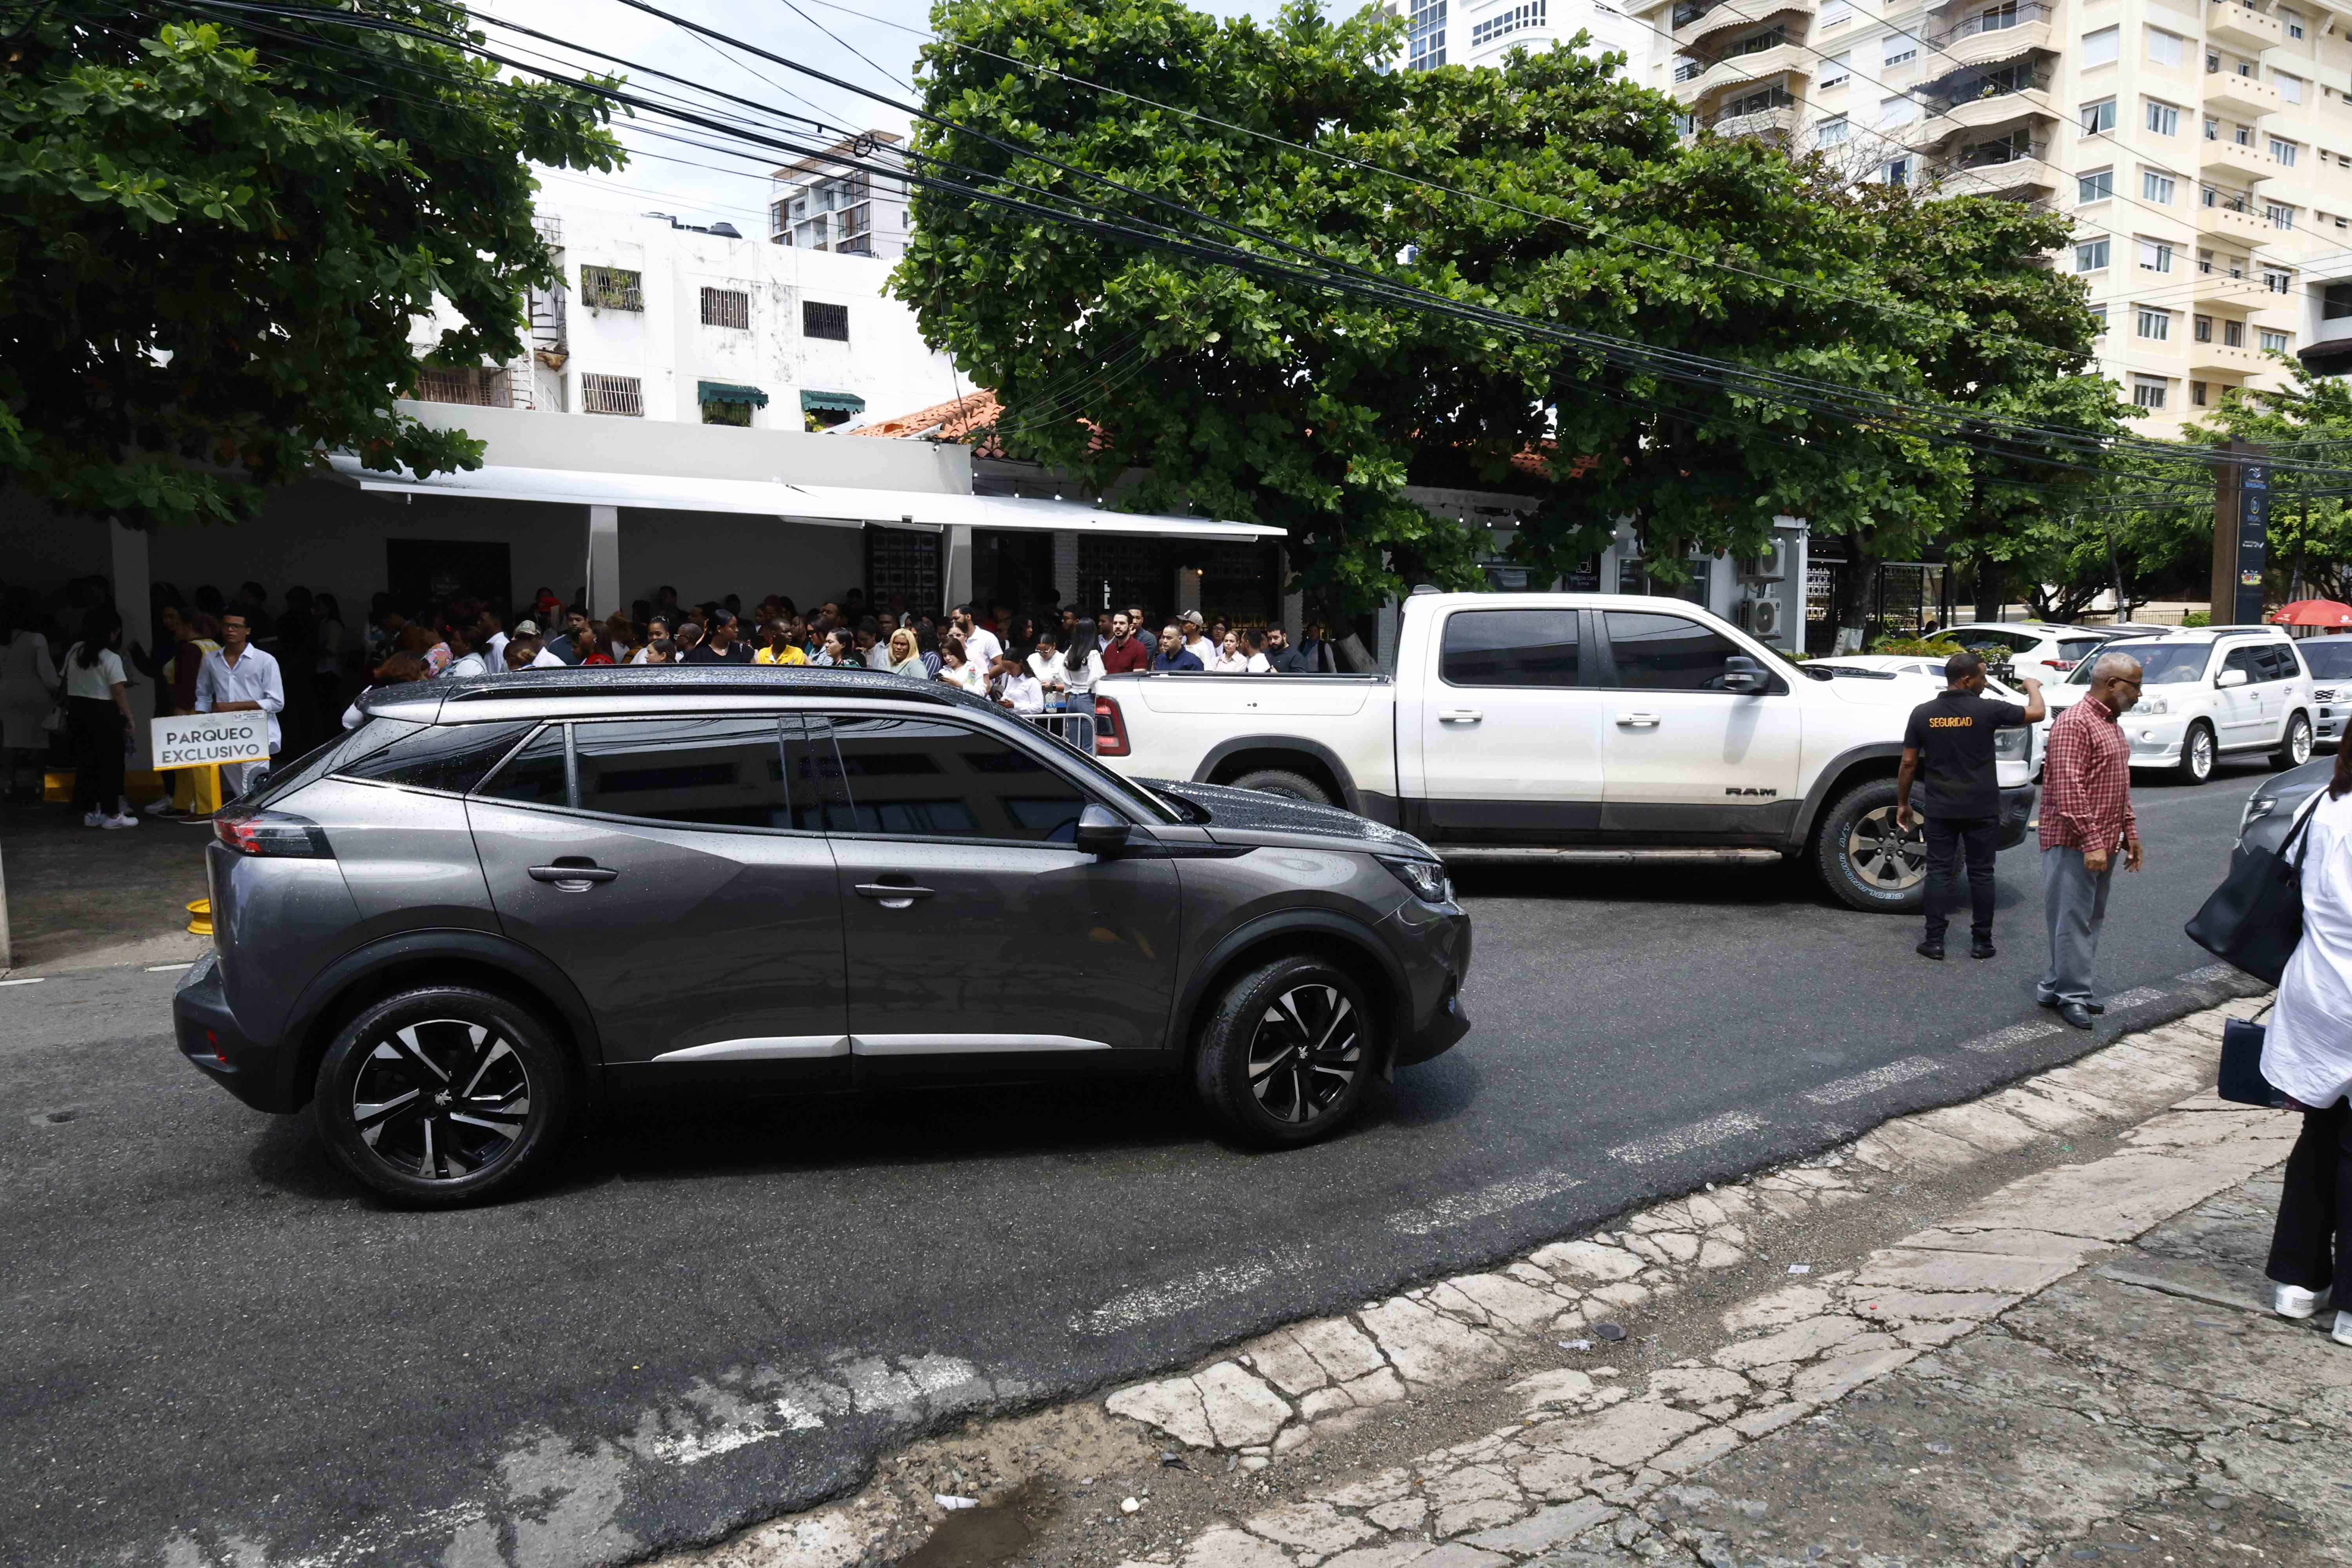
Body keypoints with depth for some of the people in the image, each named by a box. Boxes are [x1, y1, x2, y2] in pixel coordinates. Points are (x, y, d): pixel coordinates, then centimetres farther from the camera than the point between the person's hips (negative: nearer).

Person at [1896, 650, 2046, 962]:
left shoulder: (1923, 713, -2)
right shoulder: (1986, 710, -10)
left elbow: (1908, 763, 0)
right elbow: (2037, 713, 1)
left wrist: (1902, 803, 10)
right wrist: (2033, 687, 23)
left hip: (1940, 809, 2)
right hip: (1982, 809, -2)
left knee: (1940, 872, 6)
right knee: (1981, 873, 8)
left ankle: (1934, 941, 5)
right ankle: (1981, 942, 13)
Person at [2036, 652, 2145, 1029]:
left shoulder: (2111, 723, 17)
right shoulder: (2075, 723, -14)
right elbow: (2068, 790, -22)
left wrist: (2130, 833, 19)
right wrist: (2091, 842, -24)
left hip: (2103, 843, 10)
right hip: (2075, 844, -10)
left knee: (2090, 920, 13)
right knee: (2074, 920, -5)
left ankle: (2055, 986, 19)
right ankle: (2072, 994, 2)